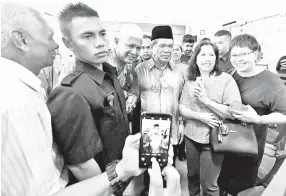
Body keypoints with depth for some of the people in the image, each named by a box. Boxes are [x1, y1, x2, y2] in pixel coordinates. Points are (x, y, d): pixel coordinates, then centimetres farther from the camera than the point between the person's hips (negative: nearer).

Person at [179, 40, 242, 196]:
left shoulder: (226, 79, -11)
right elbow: (182, 108, -1)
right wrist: (199, 116, -18)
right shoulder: (190, 81, 1)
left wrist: (206, 100, -21)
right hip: (191, 136, 4)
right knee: (192, 175, 22)